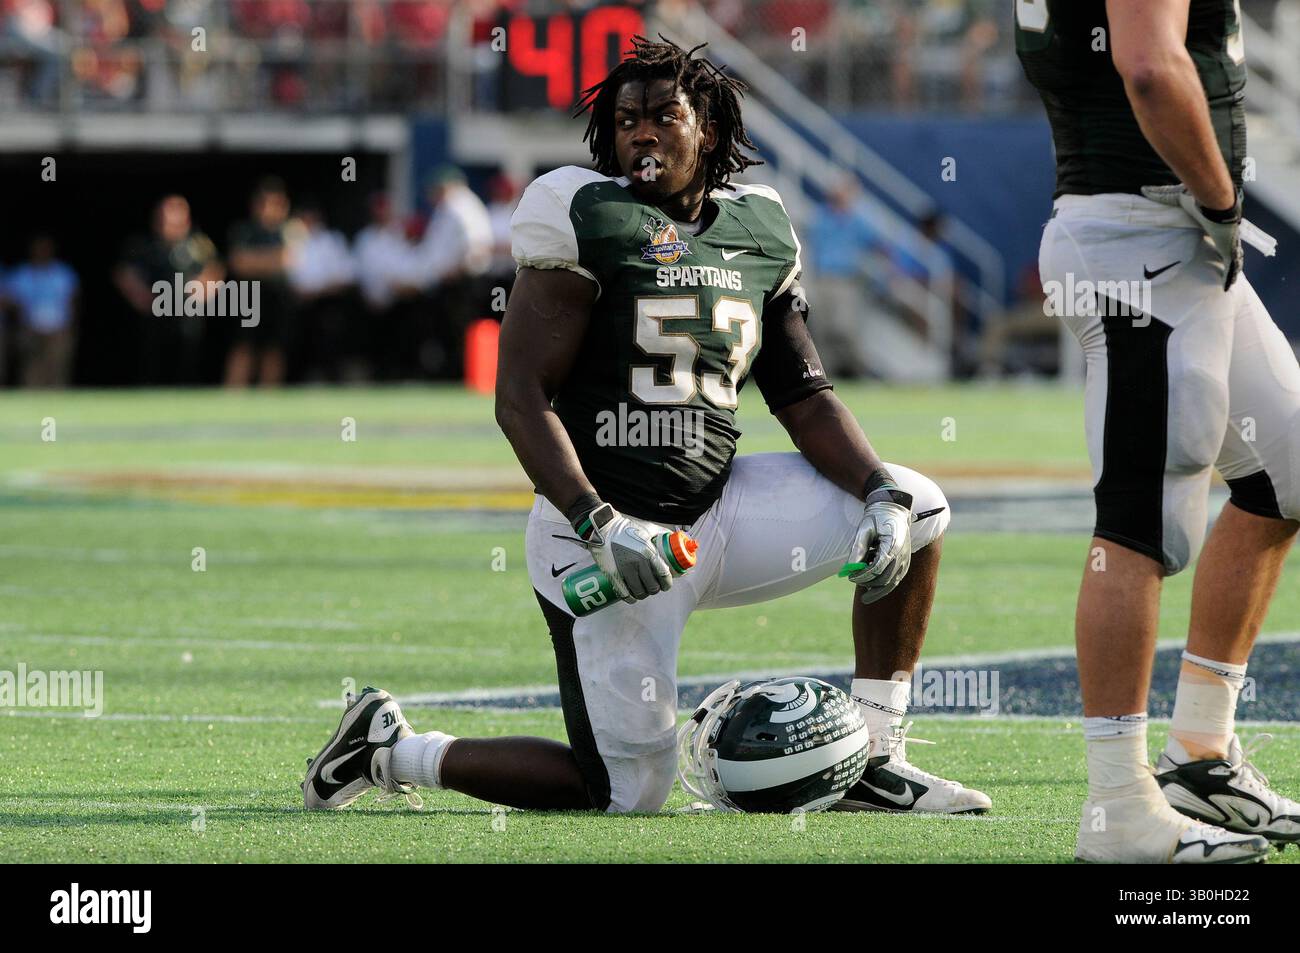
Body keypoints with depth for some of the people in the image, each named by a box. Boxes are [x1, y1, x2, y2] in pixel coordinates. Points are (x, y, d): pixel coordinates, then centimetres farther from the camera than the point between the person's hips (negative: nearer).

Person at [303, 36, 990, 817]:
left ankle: (875, 763, 7)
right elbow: (521, 398, -15)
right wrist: (598, 527, -26)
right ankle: (389, 752, 13)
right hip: (606, 530, -6)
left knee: (915, 510, 1)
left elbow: (805, 398, 13)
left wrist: (881, 495, -4)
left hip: (718, 510, 6)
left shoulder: (760, 232, 9)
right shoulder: (587, 220, -10)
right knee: (630, 792, -6)